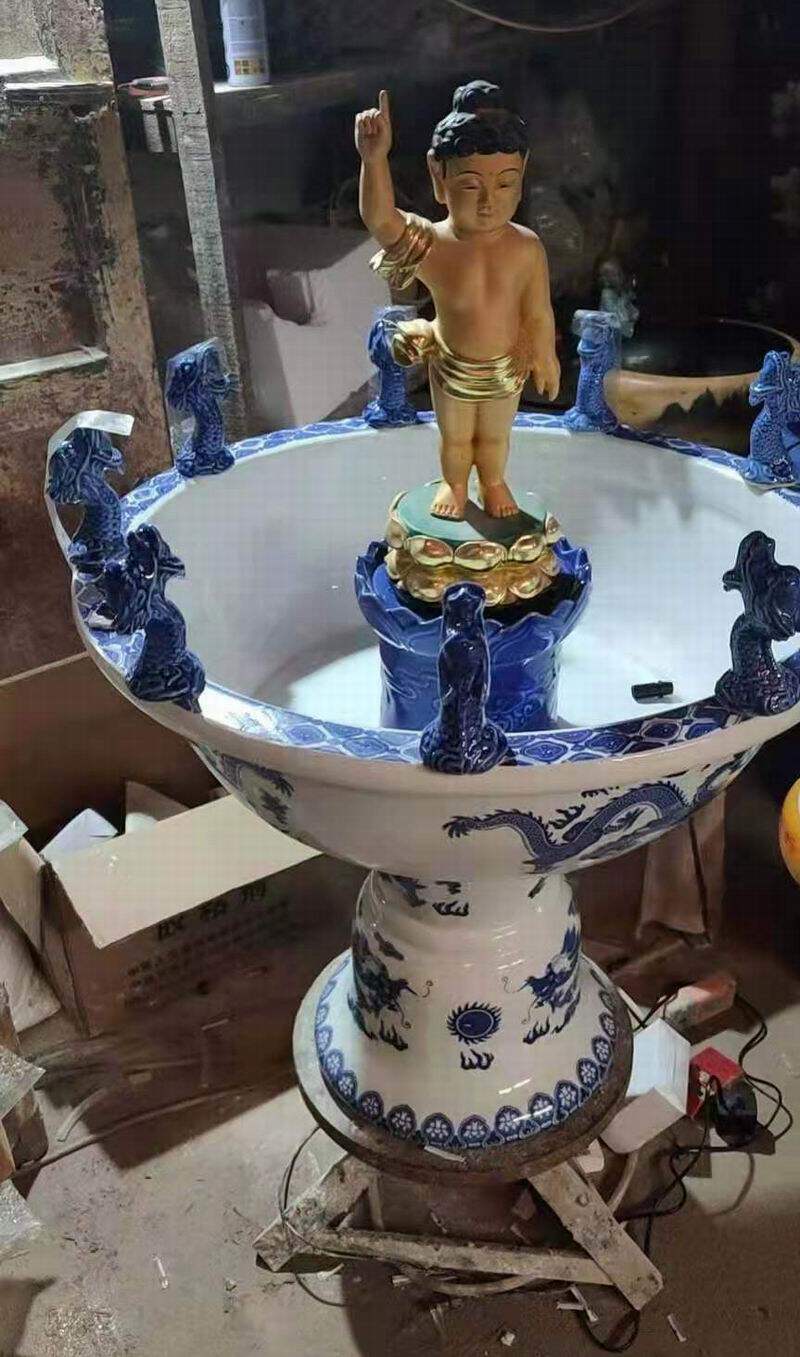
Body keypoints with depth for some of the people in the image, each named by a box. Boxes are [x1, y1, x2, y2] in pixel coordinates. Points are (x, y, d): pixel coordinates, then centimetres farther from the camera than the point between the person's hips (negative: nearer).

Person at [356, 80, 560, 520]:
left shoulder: (527, 248, -23)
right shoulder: (431, 245, -29)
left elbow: (539, 313, -10)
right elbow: (379, 219, -48)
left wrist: (546, 359, 2)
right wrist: (375, 159, -64)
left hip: (506, 366, 1)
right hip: (451, 365, -1)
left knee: (494, 437, 26)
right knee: (455, 439, 25)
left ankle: (494, 483, 56)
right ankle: (454, 484, 55)